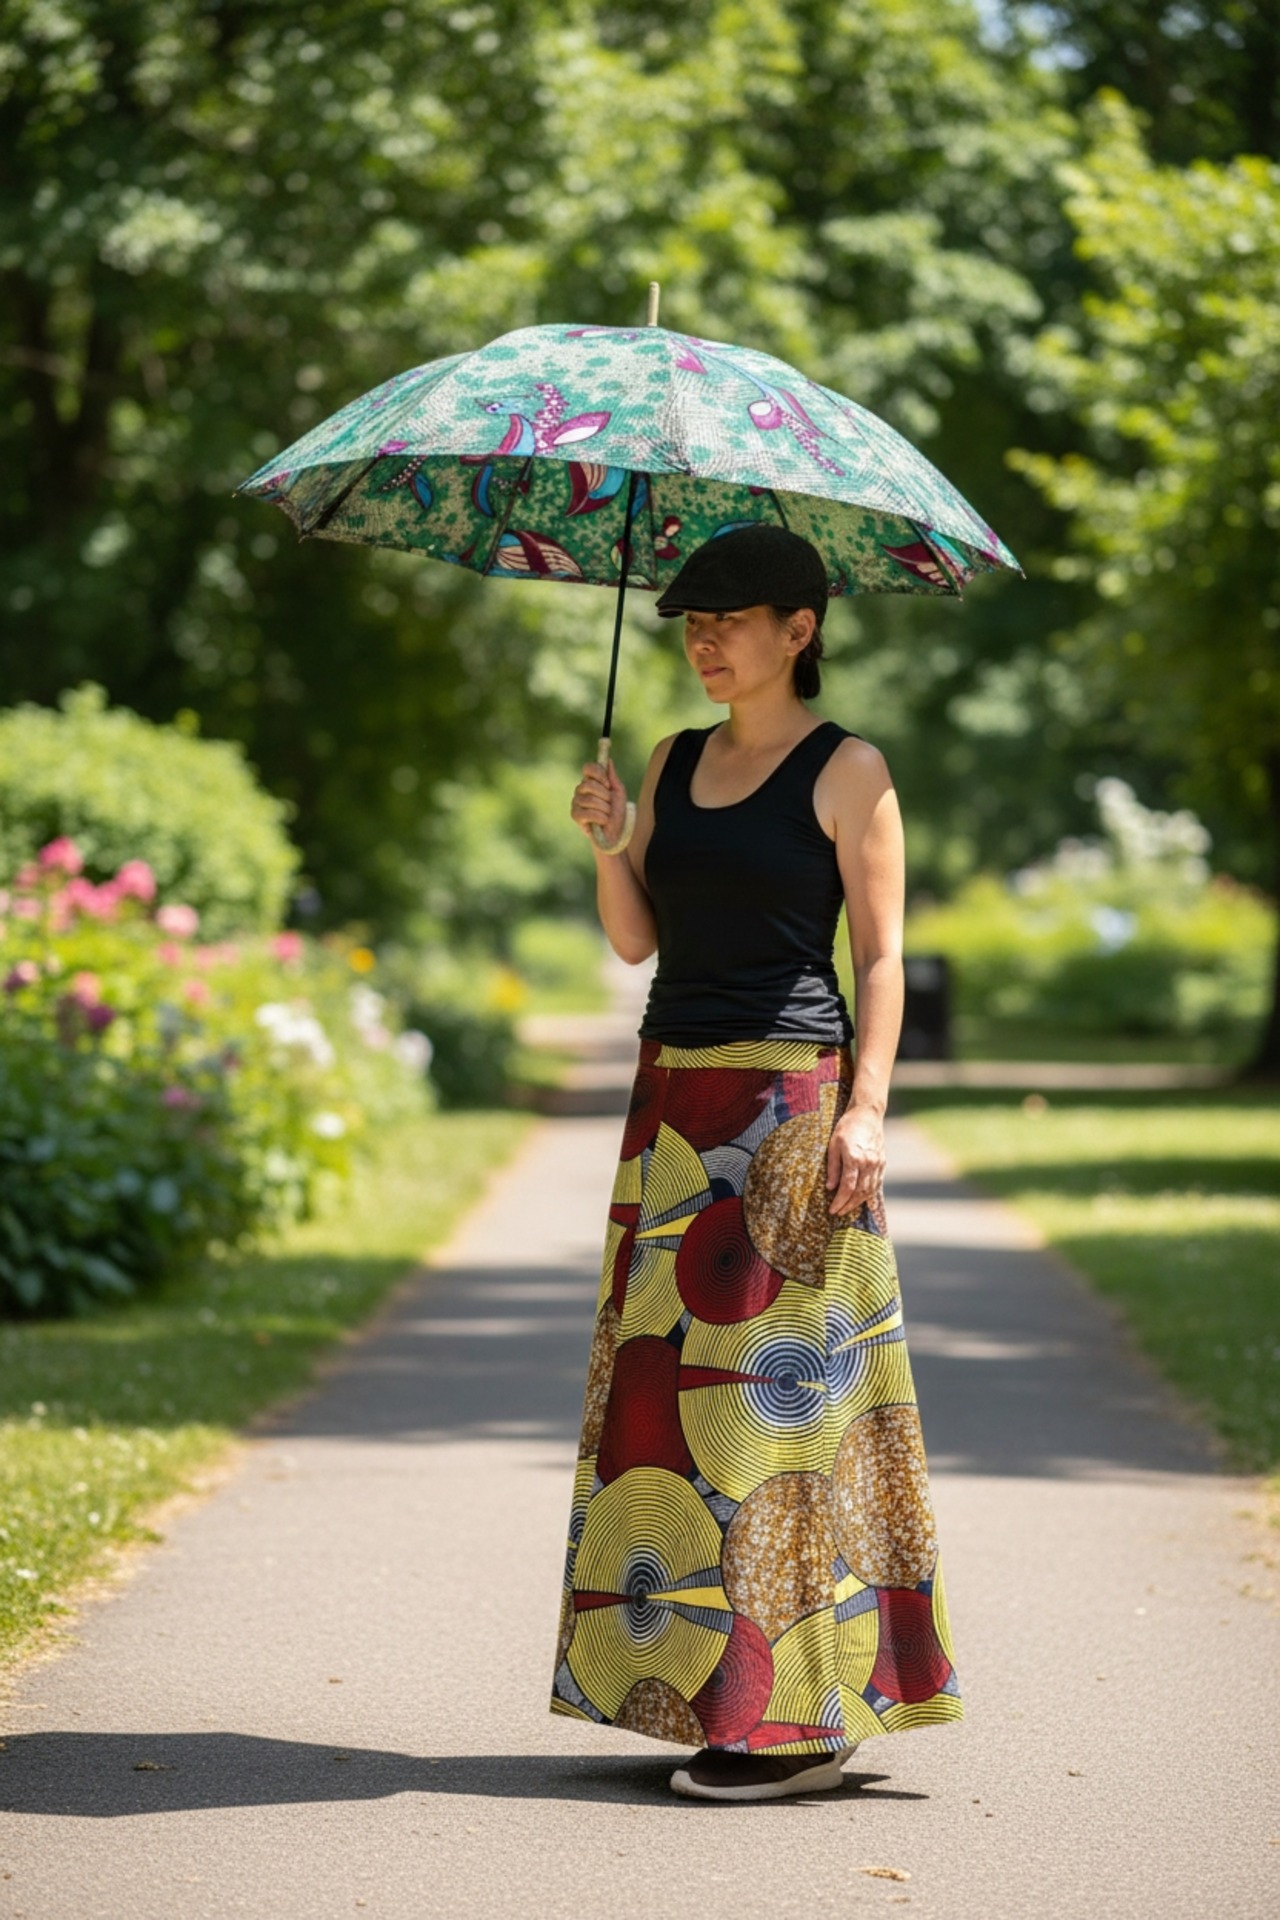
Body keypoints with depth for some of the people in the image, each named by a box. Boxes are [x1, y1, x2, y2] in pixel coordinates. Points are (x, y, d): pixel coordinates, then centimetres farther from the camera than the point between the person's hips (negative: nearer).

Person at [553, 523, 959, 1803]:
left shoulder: (847, 771, -2)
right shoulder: (675, 764, 15)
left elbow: (881, 954, -5)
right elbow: (634, 939, 11)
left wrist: (866, 1107, -15)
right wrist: (607, 843, -6)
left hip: (787, 1089, -7)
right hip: (674, 1092, 7)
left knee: (776, 1377, -8)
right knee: (670, 1381, 5)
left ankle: (798, 1716, -5)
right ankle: (707, 1690, 13)